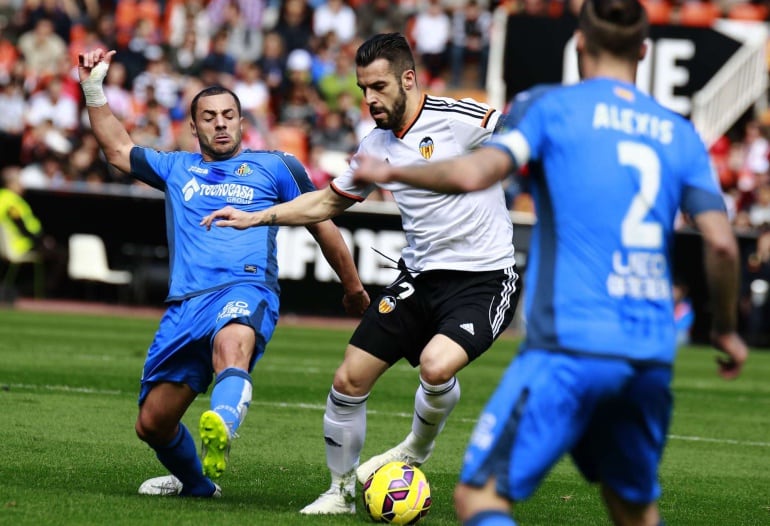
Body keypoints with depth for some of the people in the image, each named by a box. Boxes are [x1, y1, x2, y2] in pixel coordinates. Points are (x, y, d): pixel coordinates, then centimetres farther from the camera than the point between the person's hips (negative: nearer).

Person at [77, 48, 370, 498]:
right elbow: (118, 150, 34)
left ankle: (222, 431, -73)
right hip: (185, 304, 5)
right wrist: (94, 90, 25)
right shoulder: (177, 169, 24)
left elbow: (323, 226, 22)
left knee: (231, 343, -42)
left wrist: (354, 289, 28)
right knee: (152, 424, 5)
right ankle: (196, 484, 35)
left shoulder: (275, 167, 16)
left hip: (247, 291, -5)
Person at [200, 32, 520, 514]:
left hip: (484, 279, -6)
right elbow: (326, 203, 21)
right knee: (349, 380, 0)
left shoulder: (461, 119, -15)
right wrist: (255, 218, 15)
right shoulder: (376, 148, 7)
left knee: (436, 365, -31)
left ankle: (418, 448, 2)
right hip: (419, 276, 6)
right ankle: (342, 490, 21)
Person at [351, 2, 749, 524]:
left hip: (569, 346, -5)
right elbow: (722, 243, 4)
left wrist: (389, 172, 5)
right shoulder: (680, 132, 13)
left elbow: (474, 173, -12)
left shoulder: (555, 107, 2)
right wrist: (726, 328, 20)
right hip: (652, 354, 5)